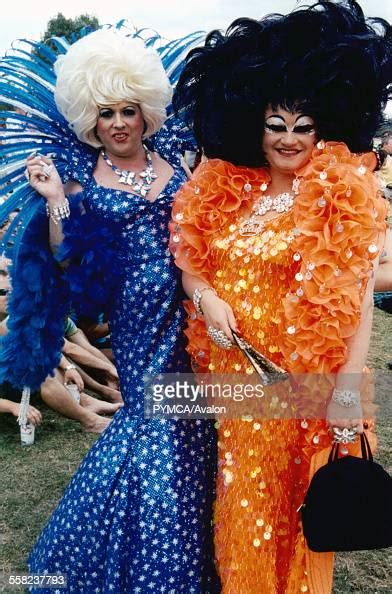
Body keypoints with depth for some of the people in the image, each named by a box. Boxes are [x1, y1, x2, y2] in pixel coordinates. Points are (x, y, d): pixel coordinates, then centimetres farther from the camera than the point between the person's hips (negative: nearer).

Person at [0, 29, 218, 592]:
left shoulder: (174, 170, 11)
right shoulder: (82, 178, 2)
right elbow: (68, 263, -4)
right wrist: (55, 200, -10)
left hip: (185, 310, 3)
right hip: (137, 315, -3)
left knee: (175, 413, 4)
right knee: (161, 412, -5)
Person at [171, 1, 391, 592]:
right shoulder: (222, 183, 2)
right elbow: (189, 256, 8)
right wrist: (206, 297, -13)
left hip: (308, 377, -3)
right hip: (235, 371, 4)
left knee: (301, 500, 14)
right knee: (242, 497, 19)